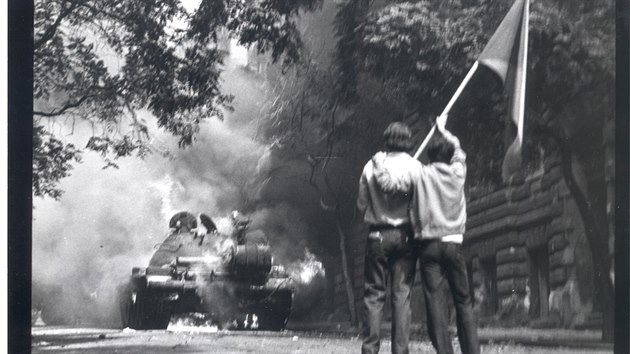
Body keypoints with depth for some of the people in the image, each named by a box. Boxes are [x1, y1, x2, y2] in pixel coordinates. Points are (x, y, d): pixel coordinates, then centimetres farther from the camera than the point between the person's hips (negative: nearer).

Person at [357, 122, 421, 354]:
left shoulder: (371, 166, -1)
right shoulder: (415, 167, -5)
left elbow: (361, 204, 2)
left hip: (377, 236, 1)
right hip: (405, 235, -1)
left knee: (374, 293, 5)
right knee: (402, 294, 2)